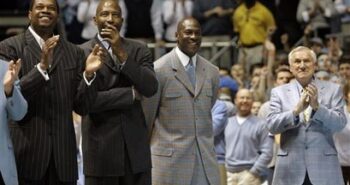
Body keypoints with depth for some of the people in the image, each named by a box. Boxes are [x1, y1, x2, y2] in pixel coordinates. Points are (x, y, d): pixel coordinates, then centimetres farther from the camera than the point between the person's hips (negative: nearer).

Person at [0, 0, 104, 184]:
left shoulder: (74, 53, 10)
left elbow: (81, 107, 8)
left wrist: (88, 74, -9)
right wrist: (42, 67, -22)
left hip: (63, 155, 3)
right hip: (24, 153, -3)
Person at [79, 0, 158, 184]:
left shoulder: (139, 50, 8)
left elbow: (151, 88, -7)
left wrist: (122, 54, -14)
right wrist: (131, 93, -8)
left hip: (135, 145, 3)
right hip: (101, 147, -3)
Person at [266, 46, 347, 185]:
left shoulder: (333, 90, 7)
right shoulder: (279, 92, 7)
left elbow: (340, 124, -2)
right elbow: (272, 126, -4)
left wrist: (317, 107, -17)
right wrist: (296, 110, -19)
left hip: (324, 166, 0)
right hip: (290, 168, 0)